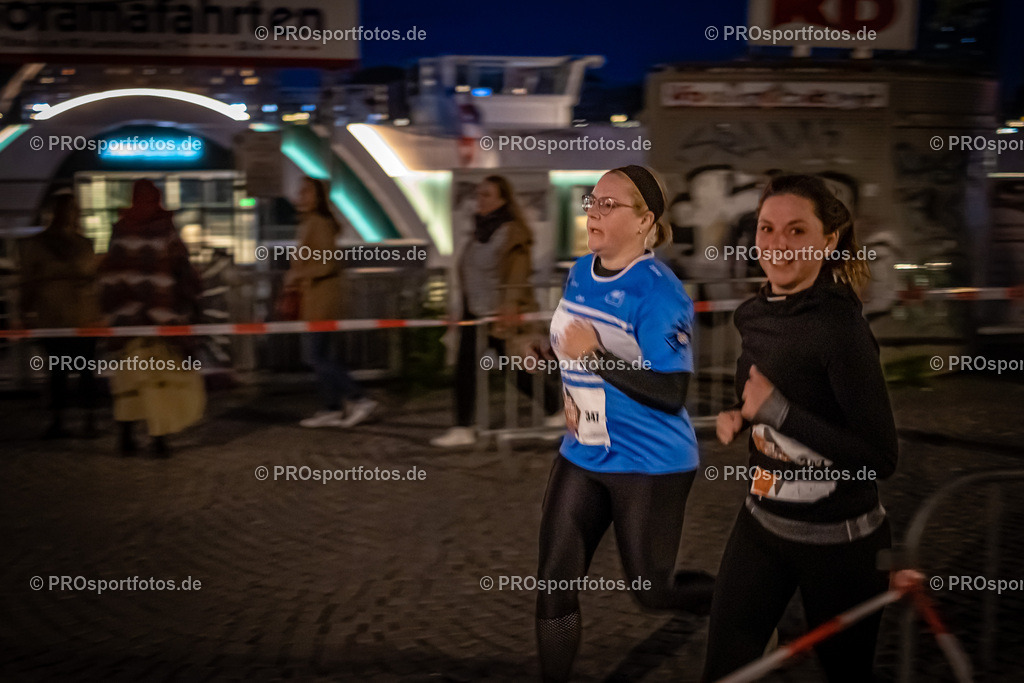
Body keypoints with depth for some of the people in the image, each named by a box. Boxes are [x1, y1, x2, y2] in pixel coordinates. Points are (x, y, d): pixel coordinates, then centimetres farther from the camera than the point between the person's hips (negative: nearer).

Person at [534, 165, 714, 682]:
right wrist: (568, 394, 7)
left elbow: (672, 394, -24)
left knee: (653, 592, 10)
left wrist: (596, 356, -28)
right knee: (554, 585, 5)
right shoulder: (579, 273, 3)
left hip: (650, 464, -6)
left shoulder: (658, 292, -20)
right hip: (582, 455, 7)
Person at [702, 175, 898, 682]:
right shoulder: (752, 316, 1)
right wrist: (738, 417, -1)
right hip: (761, 522, 6)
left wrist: (776, 410, -25)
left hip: (839, 540, -6)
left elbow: (881, 459, -24)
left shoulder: (841, 327, -21)